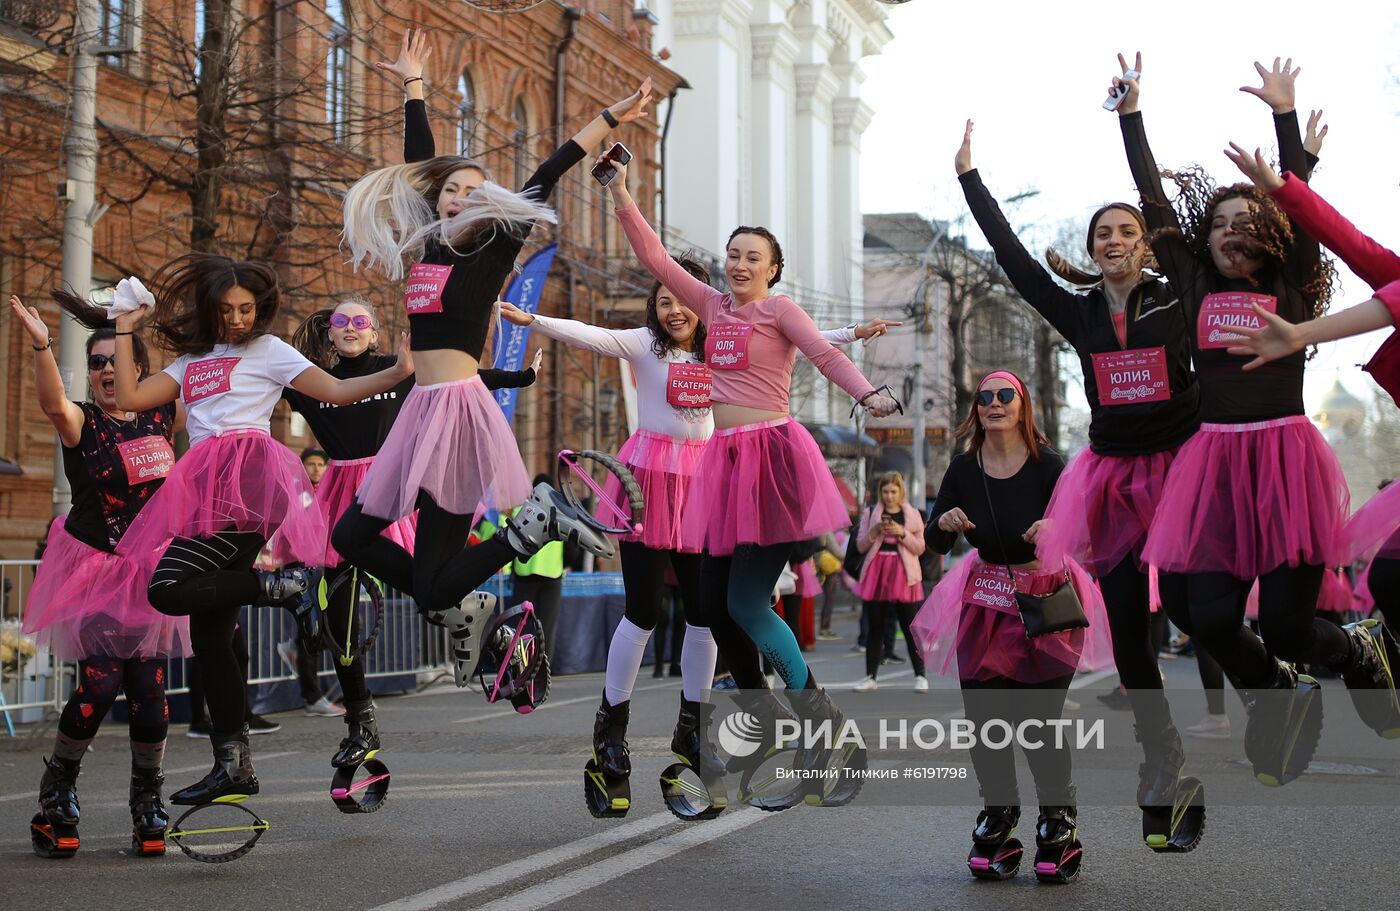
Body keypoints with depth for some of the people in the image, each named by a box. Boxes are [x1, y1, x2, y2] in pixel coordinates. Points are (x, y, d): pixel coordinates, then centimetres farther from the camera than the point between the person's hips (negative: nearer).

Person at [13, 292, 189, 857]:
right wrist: (41, 345, -48)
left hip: (150, 571, 3)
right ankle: (56, 791, 7)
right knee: (101, 680, -13)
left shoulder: (161, 418, 3)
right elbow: (55, 405, -32)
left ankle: (147, 801, 16)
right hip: (95, 571, -3)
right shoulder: (82, 423, -8)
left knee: (148, 684, 1)